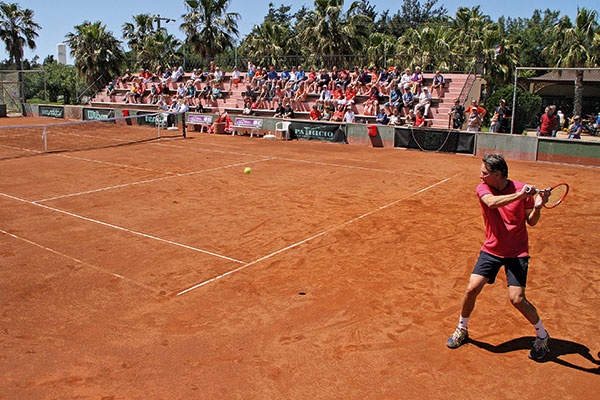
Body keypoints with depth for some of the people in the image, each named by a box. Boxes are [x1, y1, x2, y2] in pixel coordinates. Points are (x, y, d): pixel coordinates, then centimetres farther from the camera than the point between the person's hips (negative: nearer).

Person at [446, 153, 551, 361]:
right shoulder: (483, 188, -7)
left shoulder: (522, 189, -10)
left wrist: (537, 207, -24)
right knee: (471, 289, -7)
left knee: (517, 299, -9)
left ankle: (542, 335, 19)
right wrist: (519, 196, -41)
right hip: (491, 249, 2)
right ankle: (462, 329, 18)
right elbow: (492, 202, -31)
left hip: (517, 253, -2)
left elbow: (531, 222, -5)